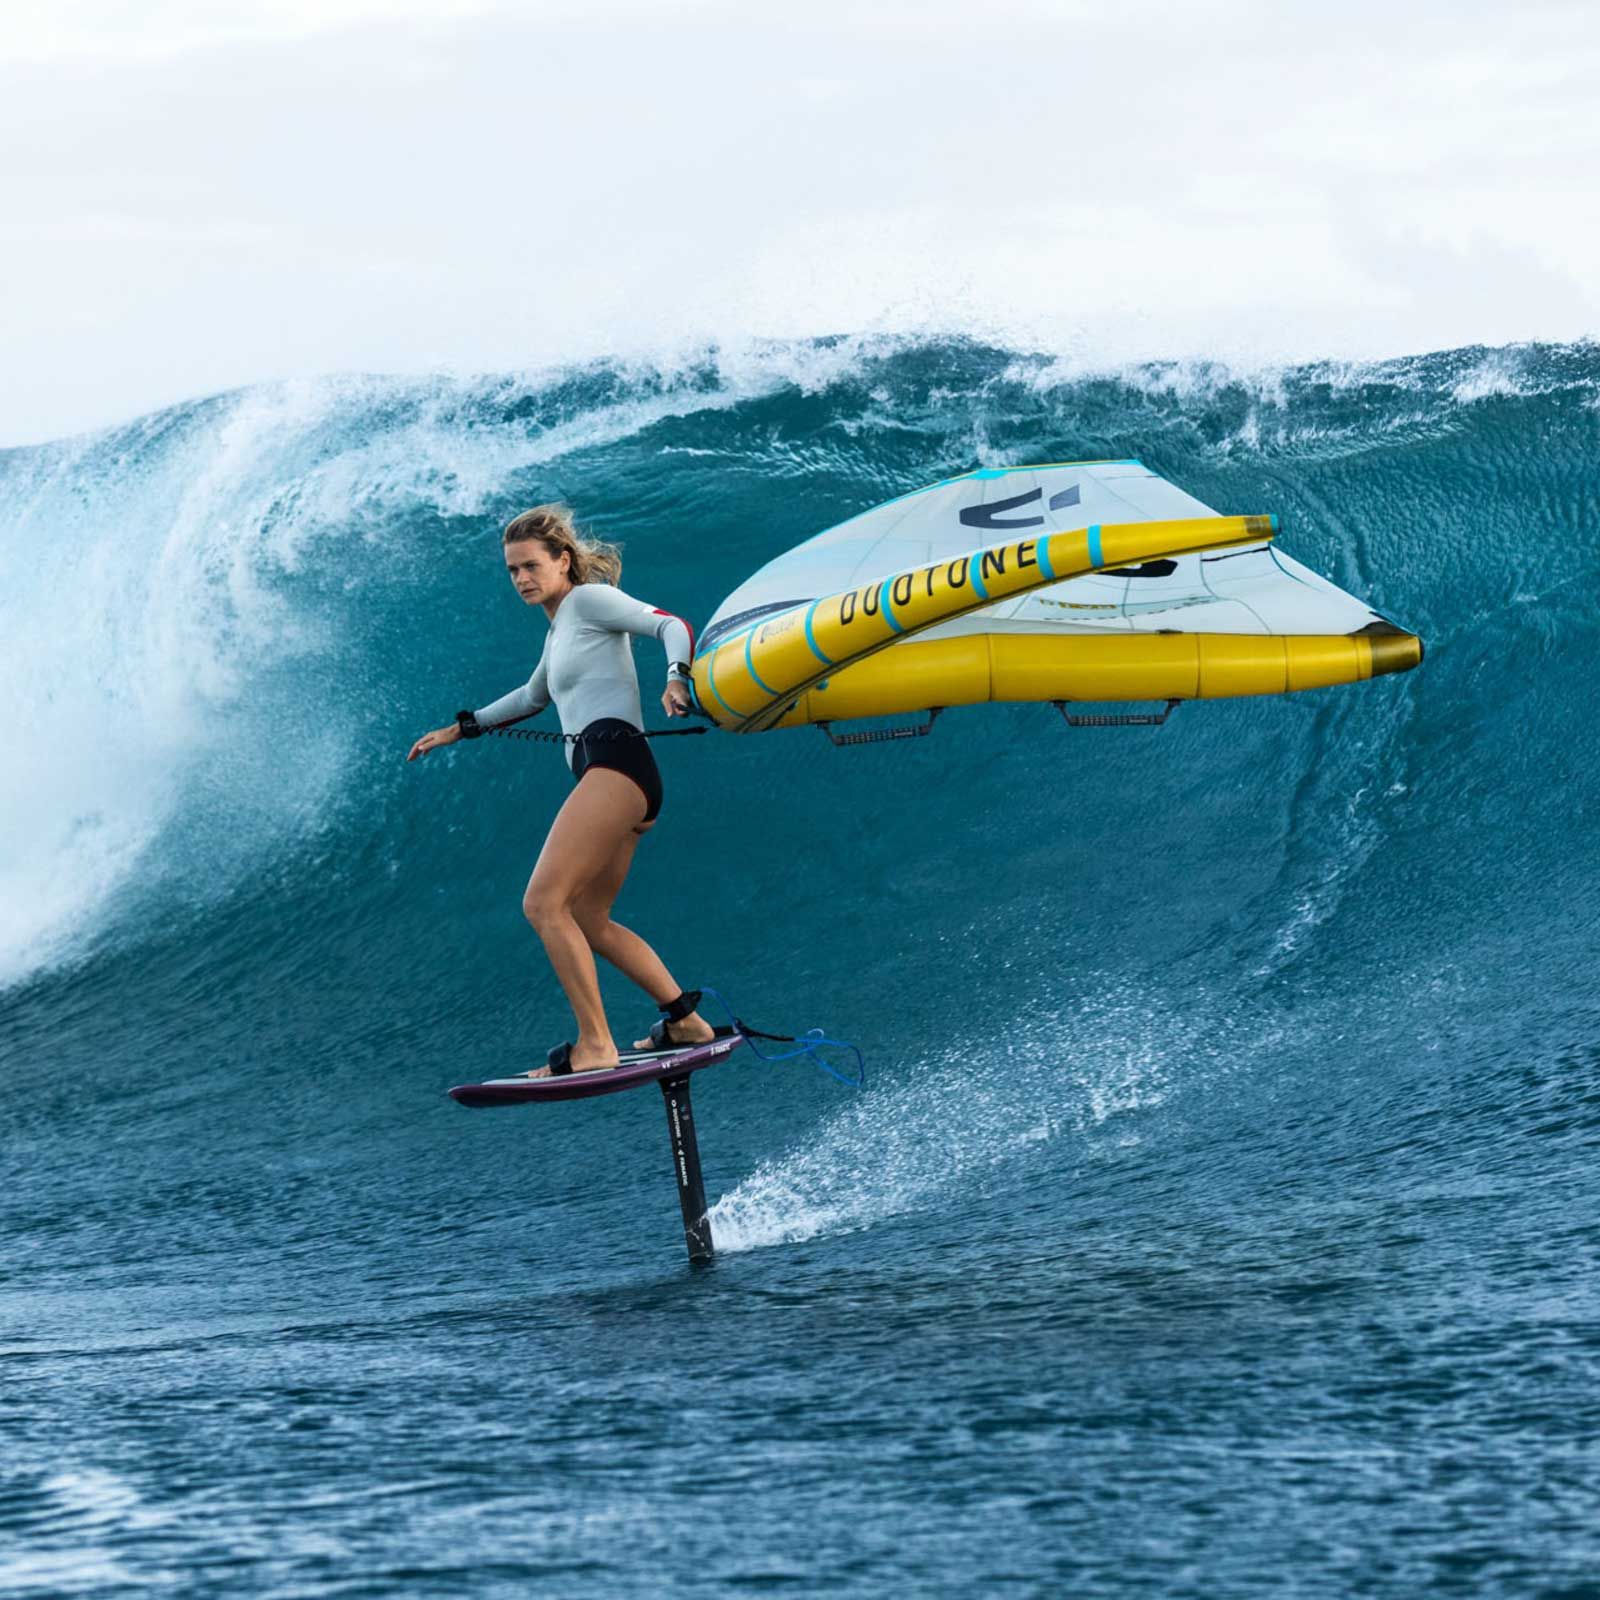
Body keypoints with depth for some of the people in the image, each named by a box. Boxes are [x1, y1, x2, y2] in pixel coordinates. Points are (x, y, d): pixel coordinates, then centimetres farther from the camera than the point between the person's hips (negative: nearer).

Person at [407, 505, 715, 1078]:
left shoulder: (589, 598, 1)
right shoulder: (560, 628, 27)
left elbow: (671, 625, -10)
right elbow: (533, 697, 45)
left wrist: (676, 679, -28)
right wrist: (461, 728, 48)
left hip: (615, 762, -10)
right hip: (603, 778, 10)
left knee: (543, 903, -17)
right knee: (586, 920, 13)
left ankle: (595, 1047, -19)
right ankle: (685, 1019, 16)